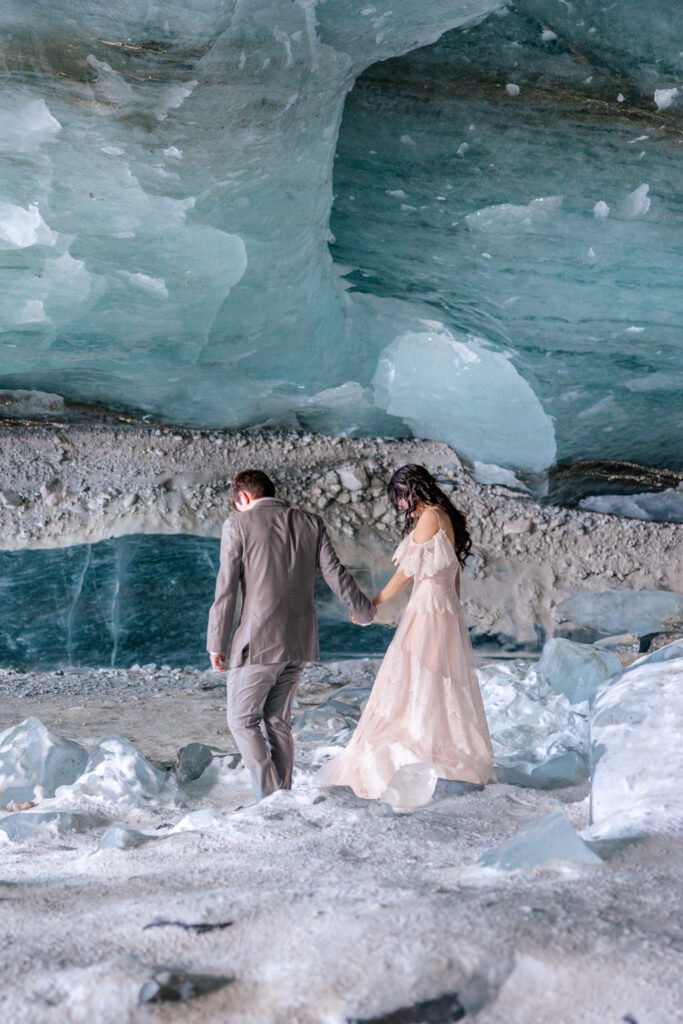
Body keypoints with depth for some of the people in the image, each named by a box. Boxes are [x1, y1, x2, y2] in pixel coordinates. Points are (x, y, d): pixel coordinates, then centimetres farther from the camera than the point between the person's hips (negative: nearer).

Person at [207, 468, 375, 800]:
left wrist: (216, 643, -1)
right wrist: (364, 611, 25)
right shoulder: (311, 523, 8)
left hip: (258, 642, -6)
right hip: (299, 640, 6)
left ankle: (270, 799, -3)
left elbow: (226, 589, -7)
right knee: (278, 721, 16)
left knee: (242, 719, 6)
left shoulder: (238, 525, -5)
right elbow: (335, 574, 9)